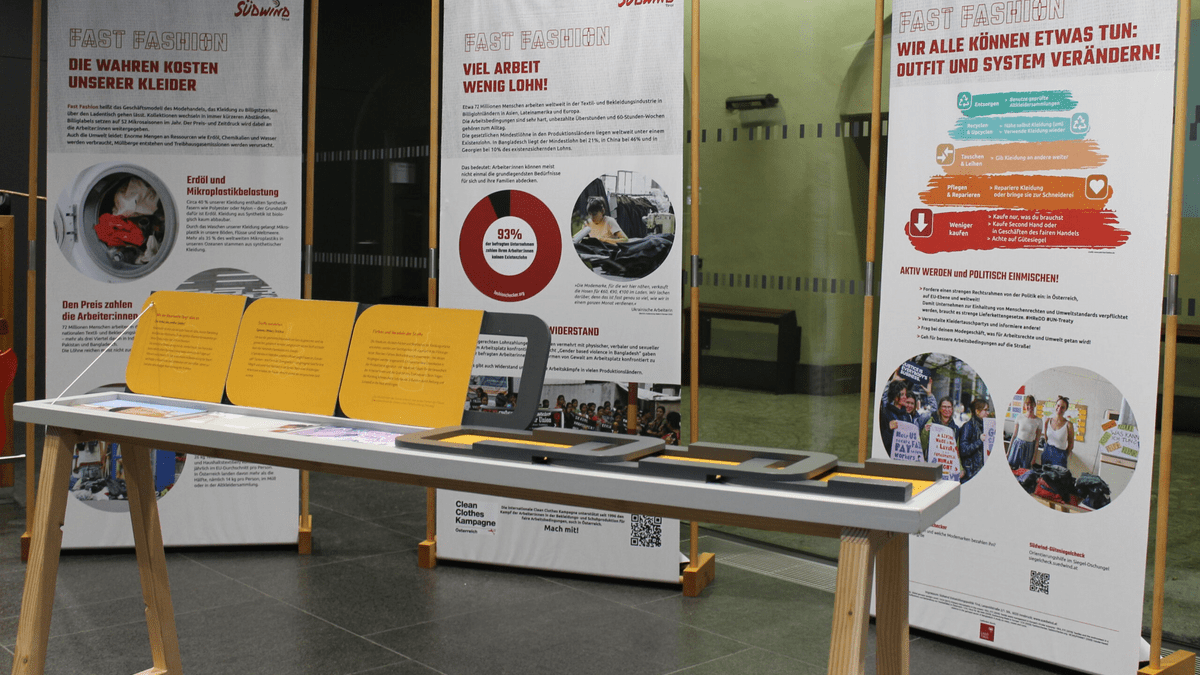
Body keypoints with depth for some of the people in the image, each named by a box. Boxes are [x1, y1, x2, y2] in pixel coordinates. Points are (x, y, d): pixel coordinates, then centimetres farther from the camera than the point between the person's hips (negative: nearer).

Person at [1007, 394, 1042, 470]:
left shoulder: (1038, 421, -3)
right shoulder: (1020, 417, 1)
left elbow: (1037, 440, -1)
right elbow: (1014, 435, 7)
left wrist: (1034, 457, -2)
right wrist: (1008, 451, 7)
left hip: (1028, 448, -1)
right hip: (1017, 445, 1)